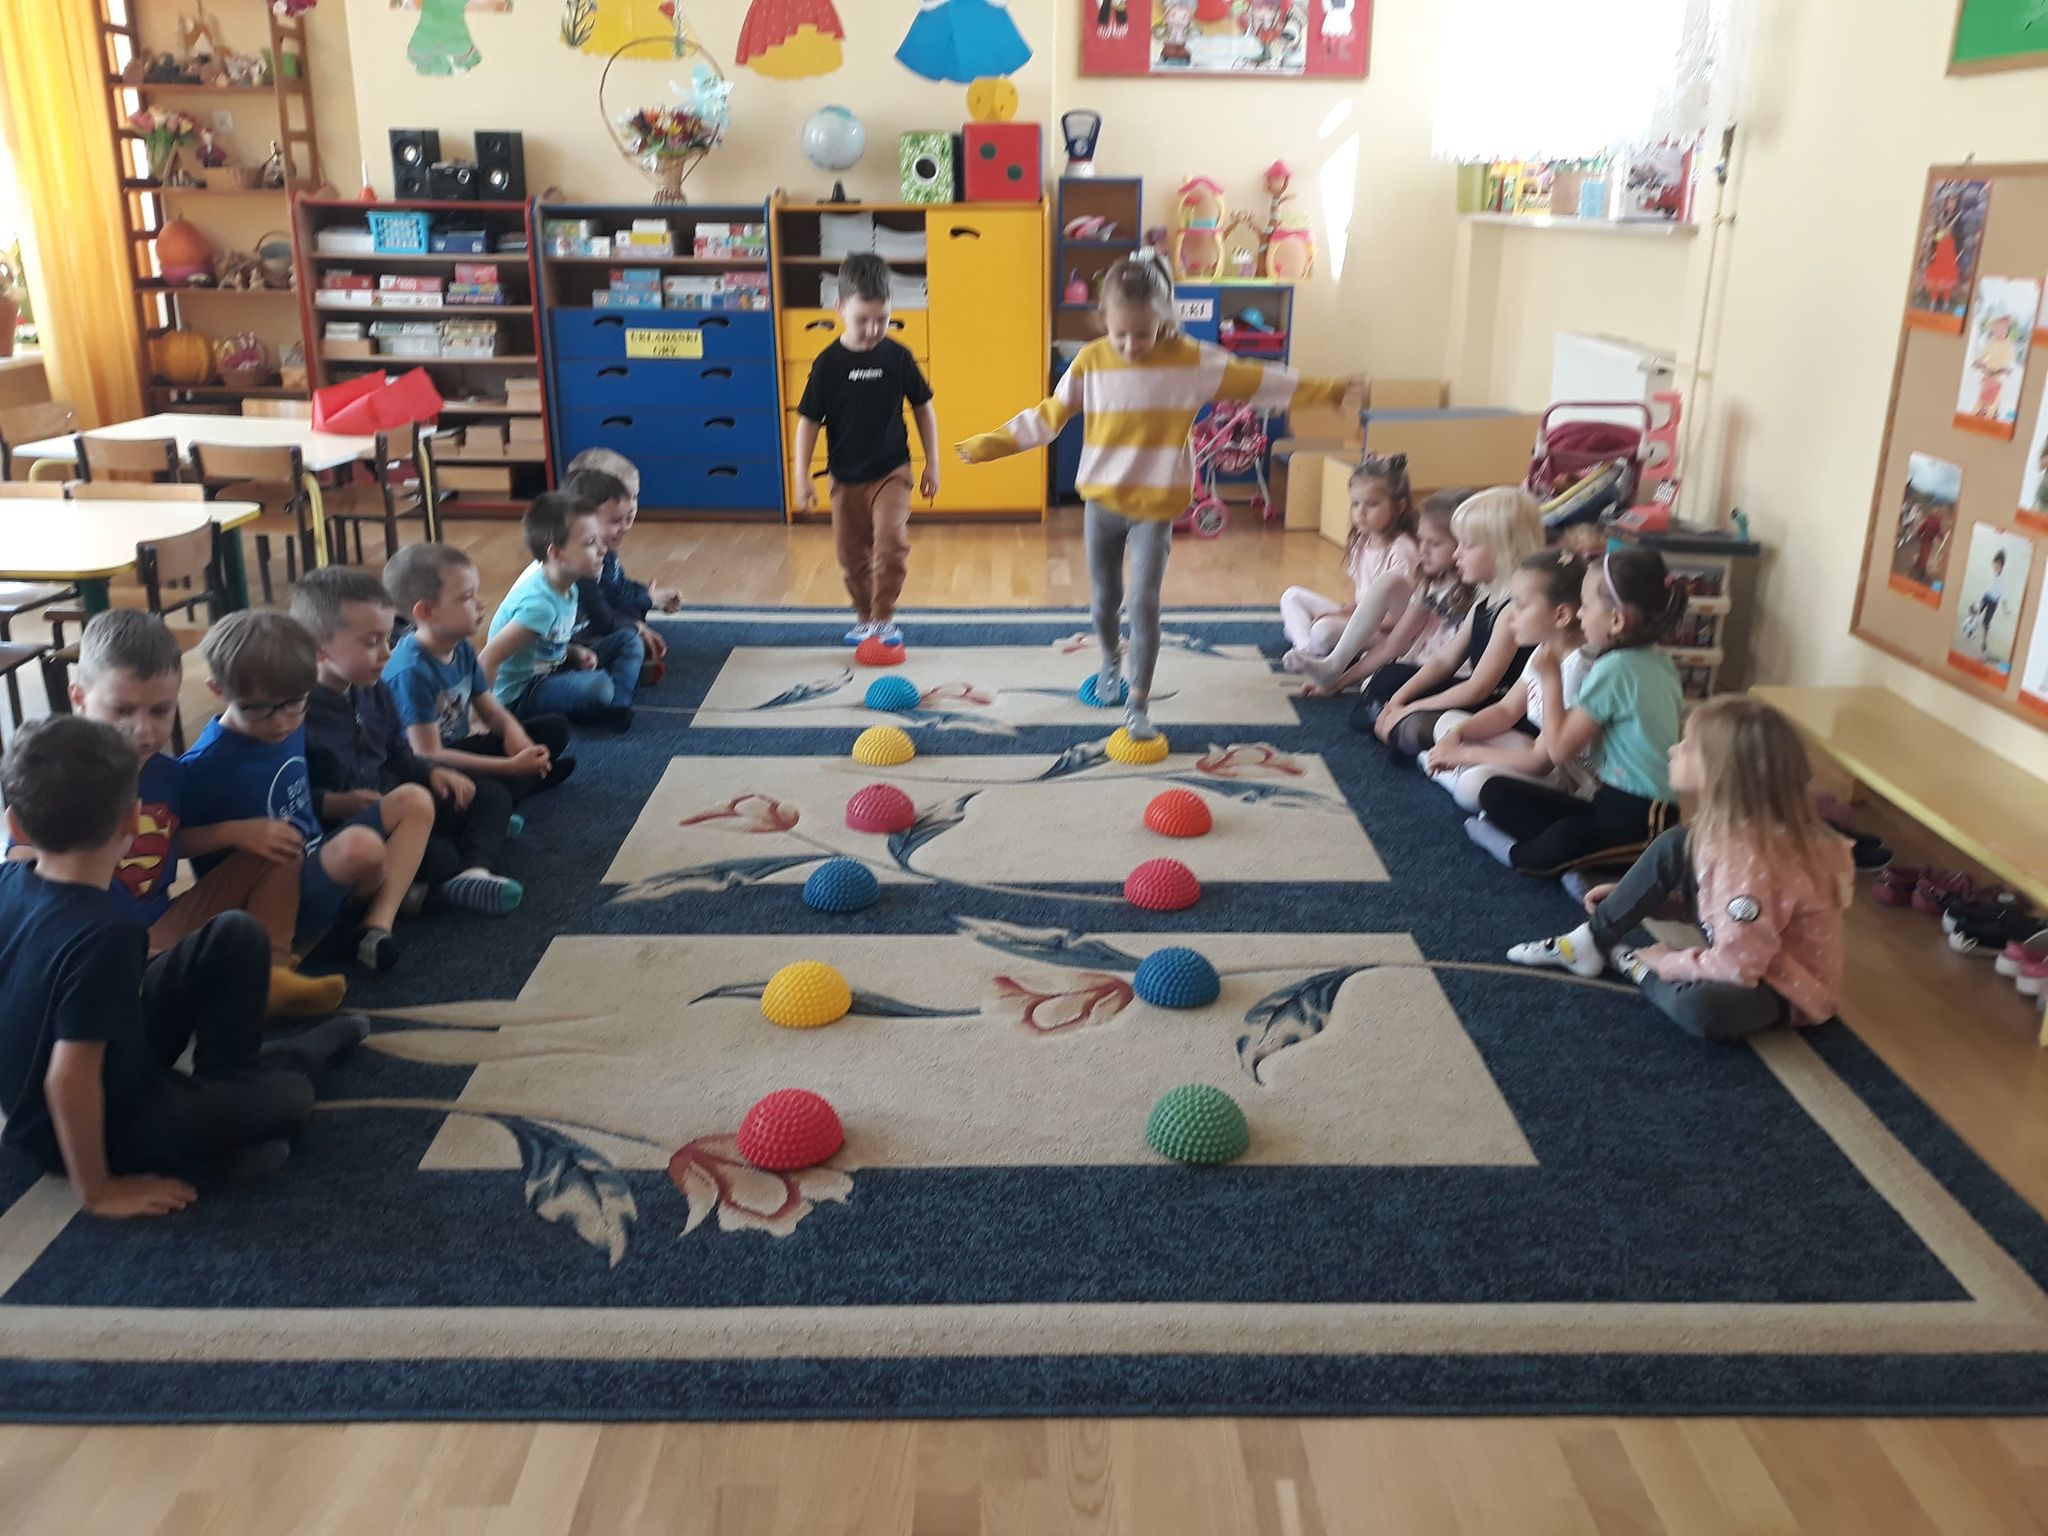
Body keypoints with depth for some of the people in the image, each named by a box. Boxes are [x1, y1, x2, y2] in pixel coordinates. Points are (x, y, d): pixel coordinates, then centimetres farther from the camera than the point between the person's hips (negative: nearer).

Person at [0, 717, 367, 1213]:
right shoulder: (101, 934, -36)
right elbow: (68, 1080, -33)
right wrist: (97, 1190, -24)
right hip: (104, 1121, -8)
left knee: (237, 937, 6)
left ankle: (225, 1077, 17)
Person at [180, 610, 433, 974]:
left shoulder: (290, 728, 2)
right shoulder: (205, 765, -20)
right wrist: (238, 832, -26)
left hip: (317, 865, 9)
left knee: (414, 802, 1)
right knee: (361, 845, -35)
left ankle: (379, 923, -12)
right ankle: (394, 893, 3)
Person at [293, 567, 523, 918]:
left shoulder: (373, 690, 10)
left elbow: (398, 755, 19)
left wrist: (433, 772, 2)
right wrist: (338, 804, -31)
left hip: (394, 806, 10)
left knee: (491, 794, 5)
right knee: (437, 857, -35)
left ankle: (474, 871, -19)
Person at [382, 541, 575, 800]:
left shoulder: (461, 649, 1)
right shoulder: (412, 671, -26)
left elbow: (492, 711, 10)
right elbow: (429, 756, -27)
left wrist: (514, 732, -15)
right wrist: (511, 766, -27)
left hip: (462, 747, 9)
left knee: (555, 728, 8)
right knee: (507, 784, -36)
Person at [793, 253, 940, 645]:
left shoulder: (898, 356, -6)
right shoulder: (828, 363, -8)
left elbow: (924, 408, 6)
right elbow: (808, 422, -3)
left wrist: (932, 464, 6)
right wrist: (801, 477, -6)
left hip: (891, 470, -1)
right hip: (846, 477, 1)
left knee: (891, 539, -20)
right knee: (852, 554, 10)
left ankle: (884, 616, -4)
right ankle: (864, 615, 31)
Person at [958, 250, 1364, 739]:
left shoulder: (1194, 361, -9)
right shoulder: (1091, 361, -5)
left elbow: (1260, 383, -4)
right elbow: (1048, 416, 3)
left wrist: (1332, 389, -4)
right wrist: (991, 443, 1)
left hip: (1155, 504, -2)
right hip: (1102, 500, 2)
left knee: (1144, 601, -9)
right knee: (1105, 595, 15)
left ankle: (1139, 704, -2)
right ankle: (1111, 662, 43)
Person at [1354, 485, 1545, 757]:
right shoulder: (1485, 599, 7)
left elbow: (1478, 688, -23)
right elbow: (1445, 659, 11)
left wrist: (1410, 708, -15)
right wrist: (1399, 699, -1)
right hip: (1479, 699, 11)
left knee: (1416, 730, -32)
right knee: (1387, 681, 19)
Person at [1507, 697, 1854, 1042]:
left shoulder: (1751, 858, -34)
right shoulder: (1737, 824, -6)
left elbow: (1735, 966, -31)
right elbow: (1710, 883, 14)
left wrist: (1666, 962, -14)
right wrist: (1628, 894, 8)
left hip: (1788, 987, -9)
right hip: (1751, 953, 9)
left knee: (1700, 1004, -41)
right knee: (1673, 846, -2)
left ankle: (1640, 967, -8)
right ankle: (1590, 941, 4)